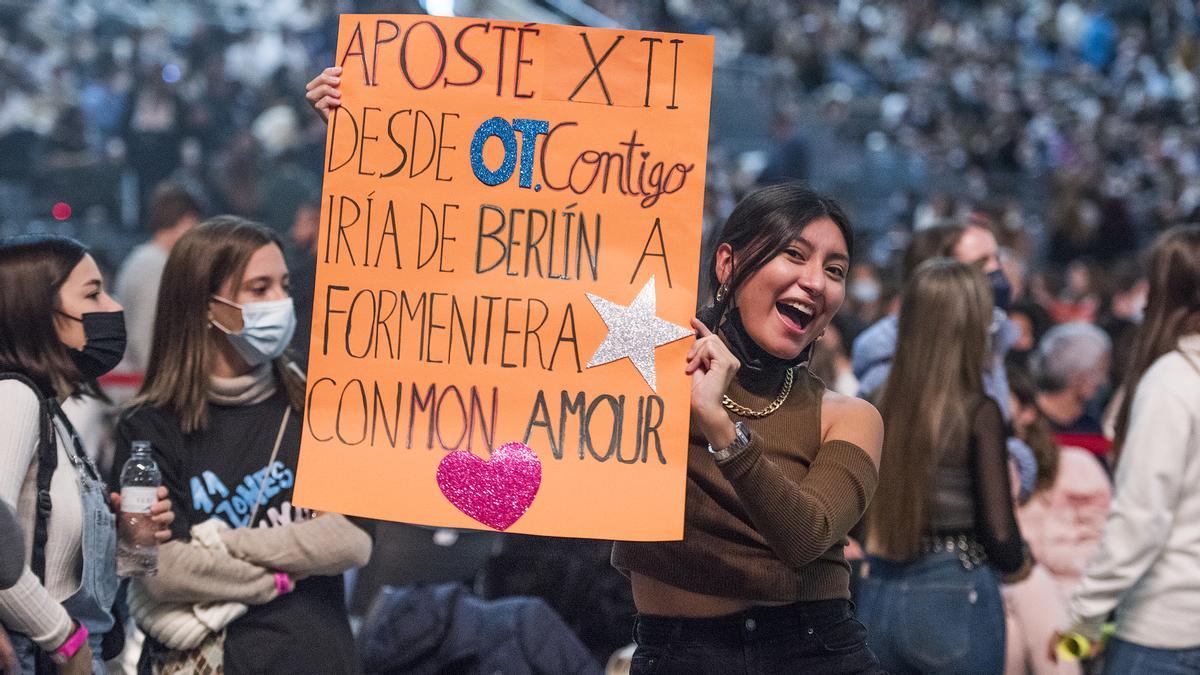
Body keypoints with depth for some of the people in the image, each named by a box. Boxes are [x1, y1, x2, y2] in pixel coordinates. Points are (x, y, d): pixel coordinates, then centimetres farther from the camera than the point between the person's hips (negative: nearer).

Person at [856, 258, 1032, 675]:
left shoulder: (883, 406, 2)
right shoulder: (977, 413, -12)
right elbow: (999, 534, -11)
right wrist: (1018, 563, 9)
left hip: (878, 600, 5)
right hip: (954, 598, -5)